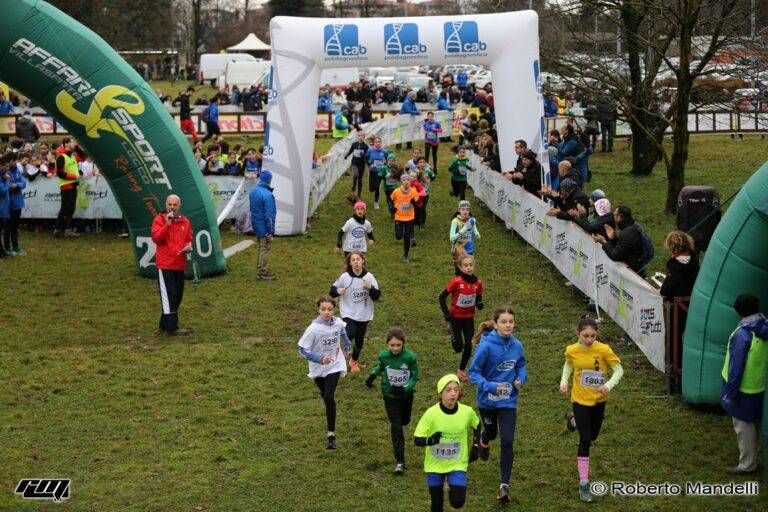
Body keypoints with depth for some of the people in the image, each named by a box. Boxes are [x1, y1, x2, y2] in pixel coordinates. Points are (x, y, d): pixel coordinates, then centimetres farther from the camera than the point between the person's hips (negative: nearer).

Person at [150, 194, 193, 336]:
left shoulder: (185, 222, 10)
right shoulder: (159, 220, -4)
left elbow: (188, 239, 19)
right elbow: (156, 238, -16)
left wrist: (189, 246, -3)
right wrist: (167, 224, -24)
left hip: (180, 264, 6)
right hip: (165, 264, -6)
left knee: (177, 295, 11)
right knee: (169, 295, -7)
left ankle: (165, 324, 23)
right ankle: (171, 327, -6)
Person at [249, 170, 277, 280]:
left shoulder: (253, 192, 3)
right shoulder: (267, 195, -24)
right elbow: (269, 215, -22)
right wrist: (270, 231, -17)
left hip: (256, 225, 8)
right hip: (264, 226, -8)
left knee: (261, 247, 20)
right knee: (266, 249, 3)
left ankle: (262, 270, 30)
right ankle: (264, 272, 10)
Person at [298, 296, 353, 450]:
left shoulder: (338, 323, -11)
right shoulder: (313, 329, -22)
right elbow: (302, 350, -19)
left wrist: (347, 347, 30)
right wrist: (319, 359, -31)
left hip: (334, 366, 0)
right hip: (318, 368, 0)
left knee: (329, 397, -19)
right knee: (325, 396, 19)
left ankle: (331, 434, -13)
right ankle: (330, 423, 51)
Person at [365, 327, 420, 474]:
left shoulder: (410, 356, -22)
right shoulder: (383, 355, -16)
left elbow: (415, 376, -13)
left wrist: (405, 388, -28)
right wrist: (373, 375, -8)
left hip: (406, 394, 1)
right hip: (390, 395, -1)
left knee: (404, 421, 24)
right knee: (396, 426, -9)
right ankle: (399, 461, -4)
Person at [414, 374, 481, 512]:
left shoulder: (467, 411, -13)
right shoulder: (431, 413, -19)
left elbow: (476, 426, 11)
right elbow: (417, 440, -15)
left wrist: (475, 447, 6)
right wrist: (430, 440, -34)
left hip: (457, 464, 1)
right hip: (435, 465, 0)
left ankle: (452, 487, 21)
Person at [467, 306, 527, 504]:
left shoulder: (517, 345, -9)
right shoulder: (486, 346, -22)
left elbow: (521, 366, 9)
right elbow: (473, 372, -17)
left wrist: (521, 379, -11)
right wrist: (490, 386, -31)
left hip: (508, 401, 2)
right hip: (487, 399, -2)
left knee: (507, 441, -9)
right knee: (491, 432, 23)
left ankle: (504, 485, -2)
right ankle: (484, 442, 63)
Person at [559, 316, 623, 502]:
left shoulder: (603, 350, -18)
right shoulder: (571, 350, -13)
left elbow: (619, 370, -11)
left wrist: (609, 385, -29)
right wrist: (564, 381, -9)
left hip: (599, 399, 2)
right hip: (580, 399, -2)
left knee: (593, 436, 20)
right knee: (585, 440, -7)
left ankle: (574, 420, 54)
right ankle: (584, 484, 1)